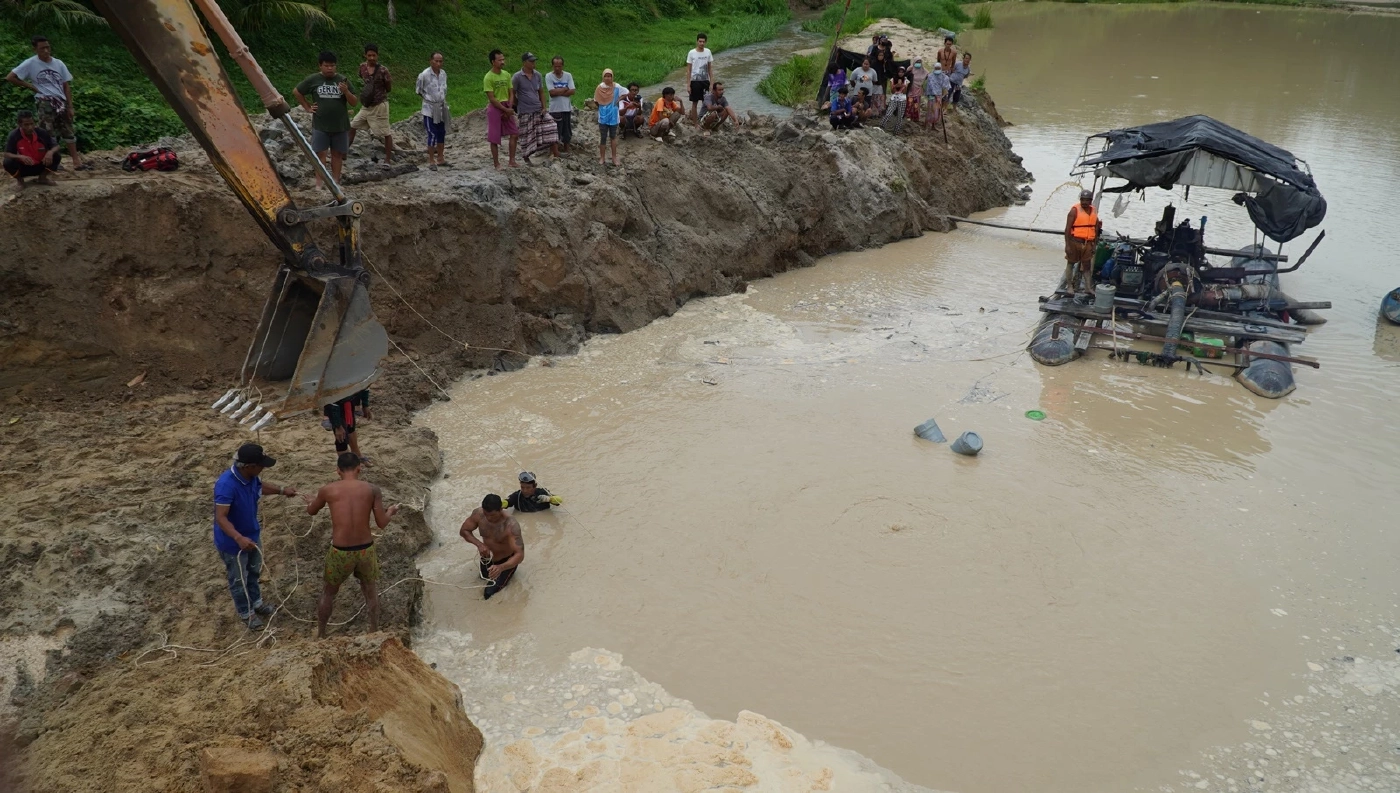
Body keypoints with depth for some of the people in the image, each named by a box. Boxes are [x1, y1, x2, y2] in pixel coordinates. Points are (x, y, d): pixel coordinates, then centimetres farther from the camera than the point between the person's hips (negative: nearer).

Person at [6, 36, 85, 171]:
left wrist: (70, 106, 3)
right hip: (45, 102, -4)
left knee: (68, 132, 5)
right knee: (48, 134, -8)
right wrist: (30, 86, -4)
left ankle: (76, 162, 7)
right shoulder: (30, 63, -3)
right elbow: (10, 77, -3)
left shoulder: (58, 63, 8)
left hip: (60, 102, 4)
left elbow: (66, 86, 9)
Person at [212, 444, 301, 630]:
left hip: (252, 534, 8)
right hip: (232, 542, -8)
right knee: (239, 579, 16)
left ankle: (256, 602, 51)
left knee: (254, 571, 28)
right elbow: (221, 518, -39)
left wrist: (282, 489, 8)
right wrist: (239, 538, -50)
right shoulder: (226, 485, -37)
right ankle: (246, 613, 37)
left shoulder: (251, 476, -13)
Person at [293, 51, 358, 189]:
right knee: (320, 154, -1)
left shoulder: (343, 80, 0)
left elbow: (354, 102, -1)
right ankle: (319, 184, 2)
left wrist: (346, 92, -19)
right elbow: (296, 92, 11)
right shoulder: (313, 79, -2)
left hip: (340, 125, 1)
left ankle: (336, 182, 16)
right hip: (320, 125, -1)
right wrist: (307, 107, 5)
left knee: (337, 153, 8)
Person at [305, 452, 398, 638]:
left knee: (328, 593, 24)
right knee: (370, 592, 24)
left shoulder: (328, 490, -6)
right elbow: (382, 523, -4)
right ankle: (374, 632, 36)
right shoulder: (372, 489, -6)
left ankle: (320, 634, 40)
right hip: (365, 550, 1)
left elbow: (311, 511, 15)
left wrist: (310, 502, 39)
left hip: (340, 552, 0)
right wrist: (391, 511, 18)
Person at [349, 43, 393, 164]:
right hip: (366, 105, 6)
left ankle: (388, 159, 6)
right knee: (352, 126, 13)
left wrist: (388, 81, -15)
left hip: (379, 105, -6)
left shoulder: (383, 70, -13)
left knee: (386, 133, 0)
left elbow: (389, 89, -4)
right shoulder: (362, 67, 2)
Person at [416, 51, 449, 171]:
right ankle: (431, 161, 2)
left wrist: (443, 99, 9)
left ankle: (440, 159, 23)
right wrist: (428, 98, 3)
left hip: (442, 108, 6)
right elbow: (418, 90, -3)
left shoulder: (443, 74, 1)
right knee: (432, 135, -6)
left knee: (442, 133, 11)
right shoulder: (424, 75, -15)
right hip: (430, 109, -6)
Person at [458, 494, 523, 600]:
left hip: (506, 560, -5)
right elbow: (464, 531, -8)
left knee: (489, 593, -7)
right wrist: (479, 544, -26)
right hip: (487, 557, 5)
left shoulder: (511, 526, -39)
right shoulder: (478, 514, -25)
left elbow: (520, 554, -43)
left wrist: (501, 567, -60)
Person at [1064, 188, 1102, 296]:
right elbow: (1067, 228, -12)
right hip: (1075, 242, -5)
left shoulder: (1094, 211, 7)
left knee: (1087, 265, 8)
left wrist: (1094, 244, 13)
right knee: (1071, 263, 7)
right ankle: (1069, 286, 15)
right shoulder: (1075, 210, -10)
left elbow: (1096, 228, 15)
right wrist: (1067, 245, -16)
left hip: (1088, 243, 5)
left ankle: (1088, 288, 12)